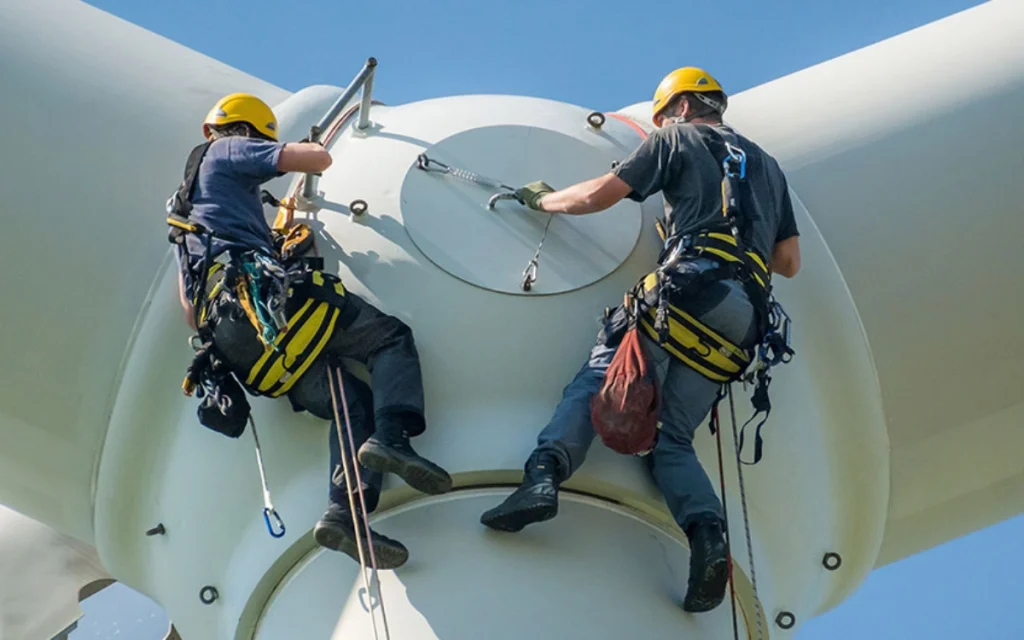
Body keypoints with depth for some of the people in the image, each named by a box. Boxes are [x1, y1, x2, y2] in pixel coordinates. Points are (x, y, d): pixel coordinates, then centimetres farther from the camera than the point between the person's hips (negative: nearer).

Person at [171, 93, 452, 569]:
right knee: (391, 337, 0)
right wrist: (315, 148, 27)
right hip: (263, 295, -8)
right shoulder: (229, 152, 14)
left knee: (355, 403, 2)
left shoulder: (185, 200, 39)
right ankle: (390, 437, -28)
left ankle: (343, 514, -20)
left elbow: (188, 304, 34)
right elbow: (319, 161, 5)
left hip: (229, 337, 8)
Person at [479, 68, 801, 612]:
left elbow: (597, 196, 11)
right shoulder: (767, 165, 32)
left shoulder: (678, 139, 15)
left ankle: (545, 474, -31)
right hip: (741, 321, 5)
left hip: (690, 287, -5)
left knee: (595, 381, -5)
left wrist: (542, 199, 28)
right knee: (672, 438, 5)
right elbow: (788, 262, 27)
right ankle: (708, 536, -20)